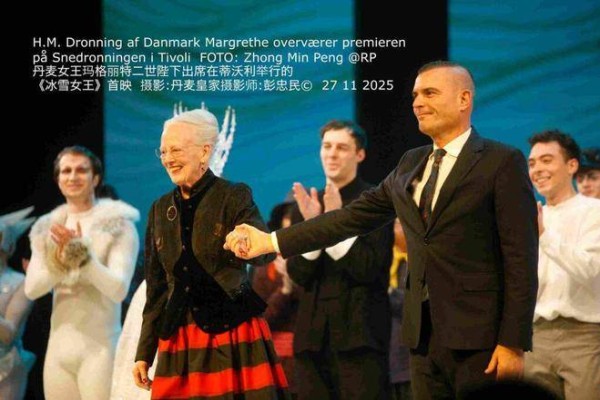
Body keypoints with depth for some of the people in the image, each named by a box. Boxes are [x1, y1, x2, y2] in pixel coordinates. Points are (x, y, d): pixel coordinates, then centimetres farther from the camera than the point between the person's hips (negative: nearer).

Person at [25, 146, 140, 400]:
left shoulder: (118, 225, -2)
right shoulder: (47, 228, 13)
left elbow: (118, 290, -11)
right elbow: (31, 288, 4)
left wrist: (82, 253, -22)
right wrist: (60, 263, -14)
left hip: (100, 347, -5)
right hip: (58, 346, 5)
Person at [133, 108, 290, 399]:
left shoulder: (234, 197, -3)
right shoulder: (161, 209, 11)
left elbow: (262, 251, -20)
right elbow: (156, 287, 15)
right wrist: (144, 353, 12)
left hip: (233, 336, -4)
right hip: (179, 342, 4)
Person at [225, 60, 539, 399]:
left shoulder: (502, 163, -5)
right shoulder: (411, 165, 17)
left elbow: (521, 259, -9)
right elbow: (354, 216, 17)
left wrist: (513, 343, -15)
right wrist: (270, 242, 12)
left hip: (479, 338, -6)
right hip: (424, 334, 6)